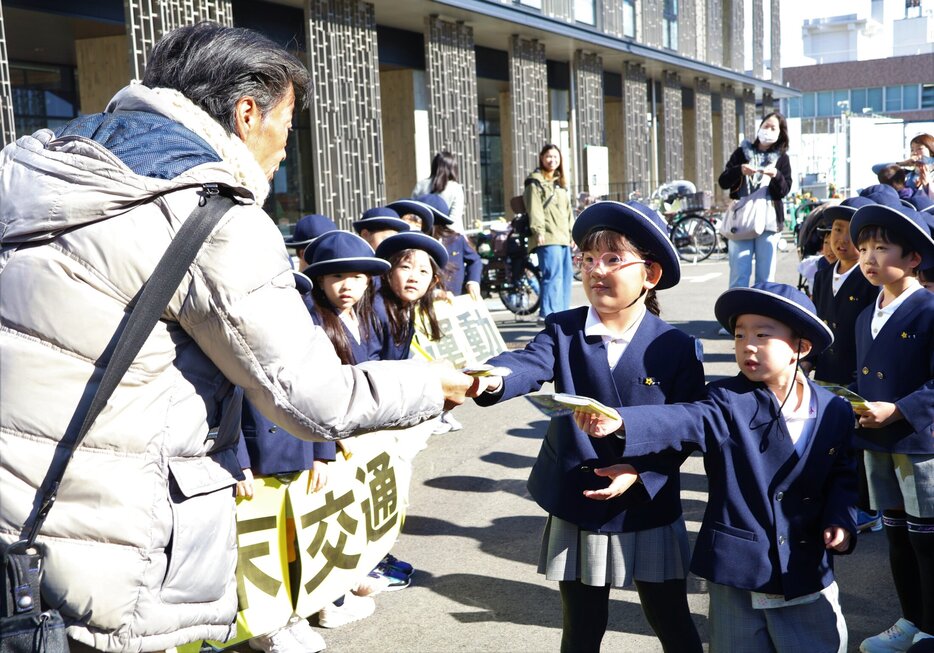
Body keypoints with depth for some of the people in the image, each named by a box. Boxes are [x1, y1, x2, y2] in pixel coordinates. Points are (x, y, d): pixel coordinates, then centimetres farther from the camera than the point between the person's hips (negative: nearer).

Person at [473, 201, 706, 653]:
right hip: (576, 510, 1)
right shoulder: (563, 331, -4)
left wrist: (640, 473, -21)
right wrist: (492, 379, -46)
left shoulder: (679, 348, -7)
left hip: (650, 512, -1)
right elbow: (529, 364, -24)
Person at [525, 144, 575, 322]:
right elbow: (534, 208, -8)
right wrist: (538, 230, -18)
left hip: (563, 237, 8)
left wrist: (572, 232, 17)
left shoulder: (561, 183, 25)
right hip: (547, 237, -8)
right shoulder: (535, 182, 2)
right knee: (553, 274, -18)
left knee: (566, 275, 8)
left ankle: (562, 312, 15)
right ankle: (546, 313, -20)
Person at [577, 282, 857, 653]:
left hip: (809, 576, 2)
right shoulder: (728, 401, -11)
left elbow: (842, 475, 11)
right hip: (736, 570, -2)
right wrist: (621, 422, -48)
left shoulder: (835, 411, 0)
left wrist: (840, 520, -8)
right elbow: (685, 420, -29)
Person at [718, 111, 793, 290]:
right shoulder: (742, 152, 12)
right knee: (739, 275, -7)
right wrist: (739, 170, -15)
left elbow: (784, 191, 2)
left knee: (766, 277, 0)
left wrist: (776, 175, -18)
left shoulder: (782, 159, 13)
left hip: (769, 222, 1)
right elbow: (723, 182, 4)